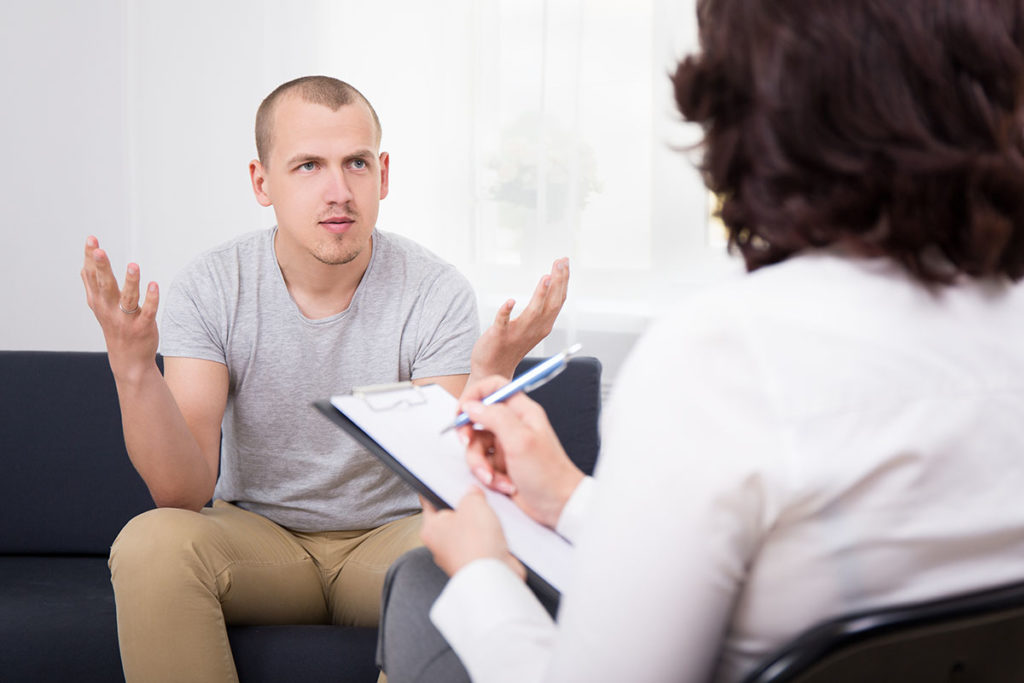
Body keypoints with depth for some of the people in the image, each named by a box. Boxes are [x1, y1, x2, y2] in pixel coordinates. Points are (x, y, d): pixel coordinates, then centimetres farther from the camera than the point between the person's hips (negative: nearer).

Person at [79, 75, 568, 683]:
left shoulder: (436, 293, -13)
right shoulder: (212, 288, -11)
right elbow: (185, 492, -18)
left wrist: (487, 381, -37)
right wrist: (132, 366, -34)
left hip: (389, 535, 0)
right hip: (256, 536, 1)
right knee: (151, 543, -31)